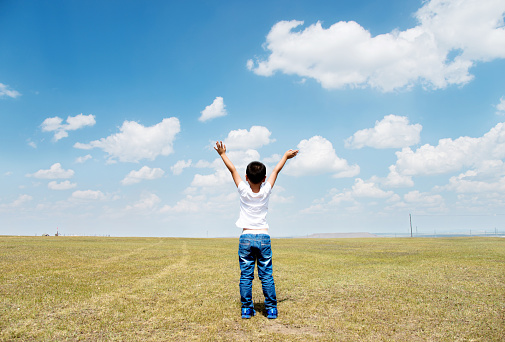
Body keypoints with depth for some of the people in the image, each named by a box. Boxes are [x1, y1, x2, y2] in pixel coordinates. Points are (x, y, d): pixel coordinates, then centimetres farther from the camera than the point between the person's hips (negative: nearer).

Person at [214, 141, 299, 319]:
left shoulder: (243, 190, -5)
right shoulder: (266, 191, -3)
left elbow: (232, 169, 7)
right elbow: (276, 170, 12)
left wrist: (223, 154, 18)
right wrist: (286, 156, 25)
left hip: (246, 238, 0)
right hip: (263, 237, 1)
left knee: (246, 276, 4)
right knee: (267, 276, 5)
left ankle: (247, 308, 8)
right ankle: (271, 309, 8)